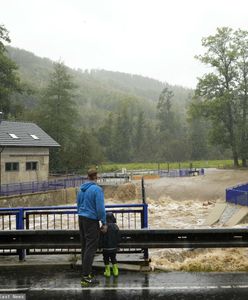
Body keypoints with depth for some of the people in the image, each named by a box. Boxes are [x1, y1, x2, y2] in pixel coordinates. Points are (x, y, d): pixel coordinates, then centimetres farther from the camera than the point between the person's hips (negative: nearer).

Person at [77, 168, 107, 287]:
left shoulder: (81, 189, 9)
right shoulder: (97, 189, -14)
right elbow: (100, 208, -16)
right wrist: (104, 223, -8)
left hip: (81, 219, 8)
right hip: (92, 220, -8)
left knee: (84, 247, 14)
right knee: (91, 248, -5)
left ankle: (86, 272, 21)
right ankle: (86, 277, -7)